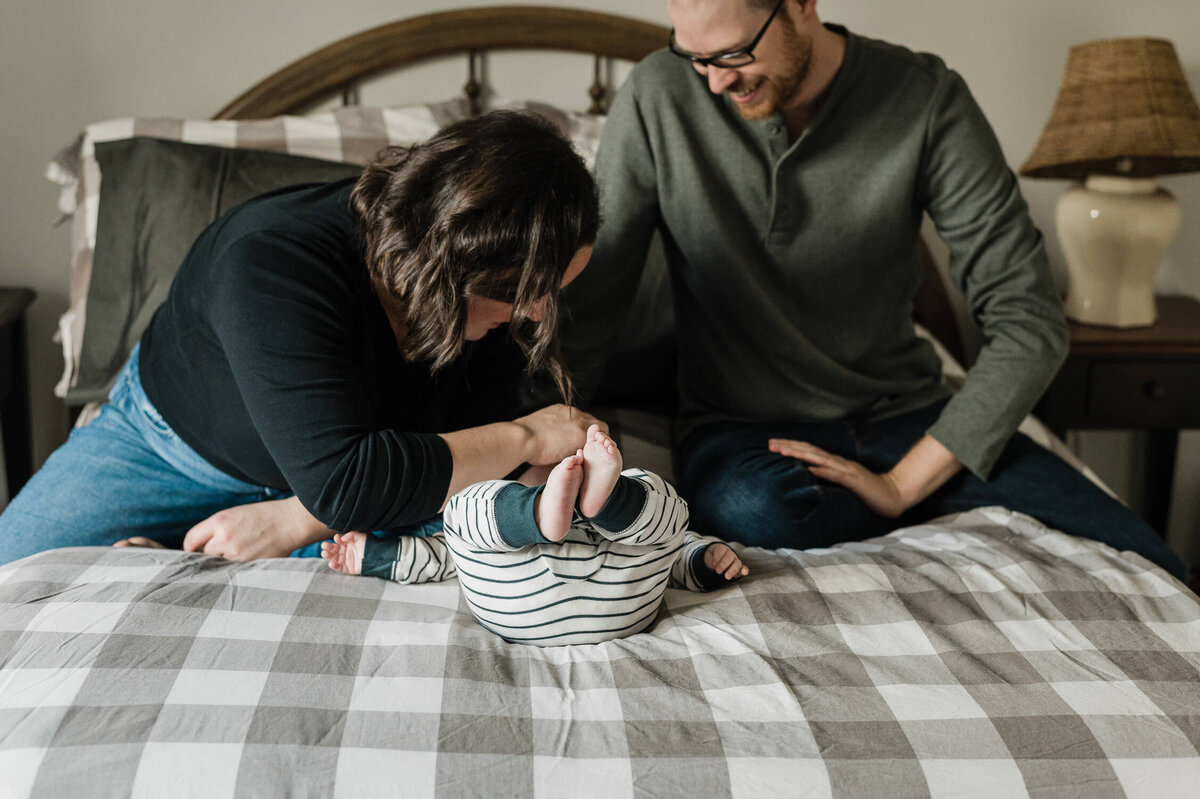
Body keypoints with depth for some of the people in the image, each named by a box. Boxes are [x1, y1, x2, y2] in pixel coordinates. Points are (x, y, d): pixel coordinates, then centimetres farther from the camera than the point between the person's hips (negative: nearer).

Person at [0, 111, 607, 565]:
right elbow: (341, 485, -46)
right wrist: (525, 438, -39)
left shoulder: (500, 302, -21)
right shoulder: (272, 262, -39)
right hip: (176, 446, -3)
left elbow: (460, 467, -17)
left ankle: (181, 567, -10)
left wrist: (293, 521, -29)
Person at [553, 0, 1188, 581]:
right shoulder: (658, 98, -10)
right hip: (737, 429, 1)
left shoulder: (926, 99, -9)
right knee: (757, 513, -37)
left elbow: (1030, 322, -11)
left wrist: (902, 485, -18)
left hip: (905, 416, 0)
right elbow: (588, 301, -5)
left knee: (1144, 565, -17)